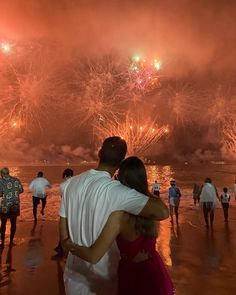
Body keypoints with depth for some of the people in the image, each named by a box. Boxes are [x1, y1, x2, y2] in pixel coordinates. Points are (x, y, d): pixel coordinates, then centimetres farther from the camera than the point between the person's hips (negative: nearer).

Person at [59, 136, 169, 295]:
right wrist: (154, 198, -9)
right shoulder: (116, 191, -25)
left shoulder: (73, 183, -7)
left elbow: (63, 225, 3)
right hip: (100, 279, -5)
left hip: (74, 273, 5)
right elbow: (163, 212, -31)